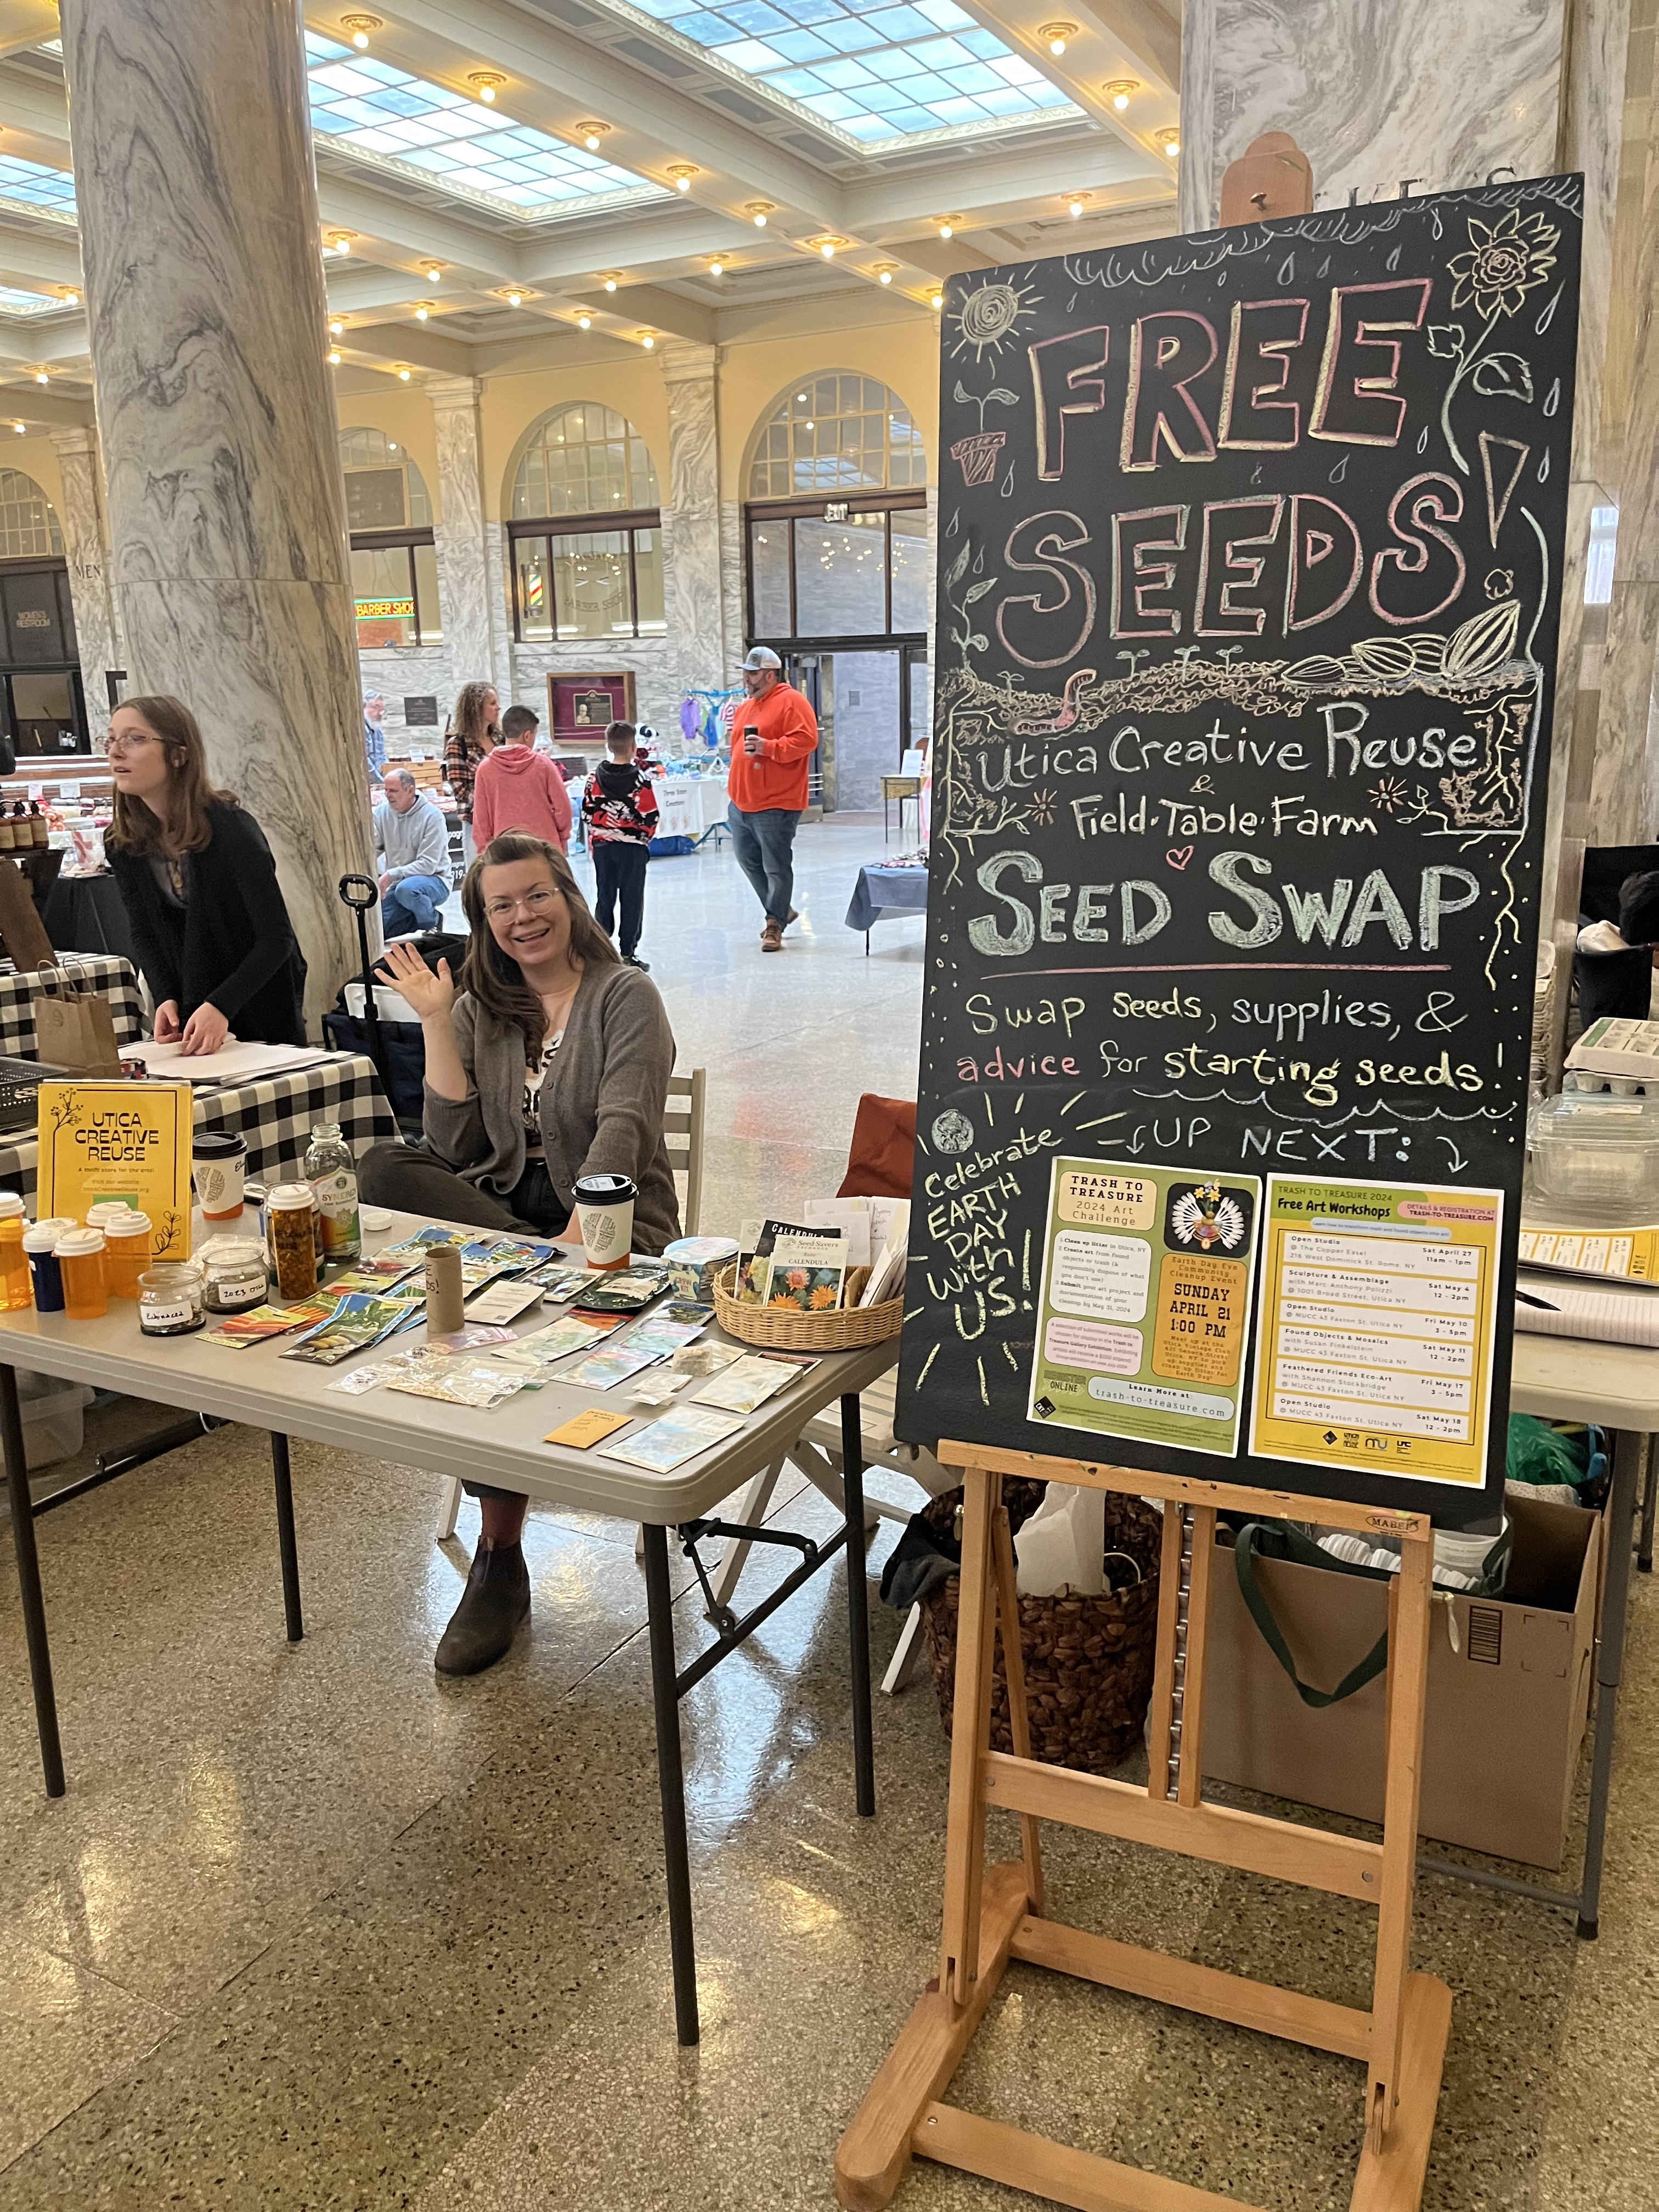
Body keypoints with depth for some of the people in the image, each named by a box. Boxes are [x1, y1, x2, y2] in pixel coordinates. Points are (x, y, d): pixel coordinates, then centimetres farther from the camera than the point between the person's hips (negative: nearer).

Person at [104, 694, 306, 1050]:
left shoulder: (231, 828, -23)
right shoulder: (124, 845, -6)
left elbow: (277, 938, -25)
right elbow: (144, 934, 3)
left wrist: (221, 1007, -34)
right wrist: (165, 999, -14)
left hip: (263, 1010, -5)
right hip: (190, 1007, 5)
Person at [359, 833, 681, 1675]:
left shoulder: (625, 997, 0)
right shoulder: (480, 1010, 14)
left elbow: (621, 1132, -15)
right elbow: (455, 1148, 1)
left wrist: (577, 1234, -31)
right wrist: (436, 1021, -2)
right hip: (504, 1209, 4)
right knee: (383, 1168, -25)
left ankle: (500, 1561, -16)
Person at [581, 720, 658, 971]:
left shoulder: (595, 778, -1)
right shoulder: (640, 781, -12)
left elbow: (587, 814, 2)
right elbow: (651, 818, -9)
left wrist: (593, 842, 15)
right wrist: (645, 837, 10)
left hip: (602, 847, 3)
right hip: (633, 847, -3)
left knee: (604, 898, 11)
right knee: (632, 901, 3)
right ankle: (628, 954, 3)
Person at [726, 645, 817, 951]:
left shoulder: (791, 702, -8)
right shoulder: (745, 706, 18)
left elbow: (806, 741, -19)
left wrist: (768, 747, -25)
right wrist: (733, 794, 24)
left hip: (775, 805, -9)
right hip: (741, 804, 9)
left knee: (776, 867, -4)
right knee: (749, 862, 15)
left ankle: (775, 925, 5)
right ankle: (781, 911, 30)